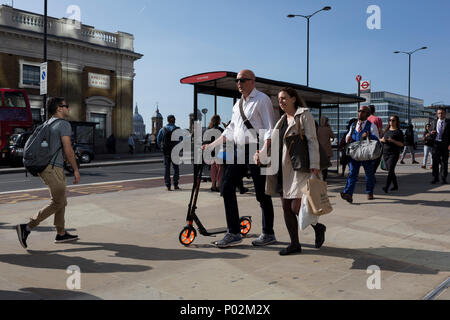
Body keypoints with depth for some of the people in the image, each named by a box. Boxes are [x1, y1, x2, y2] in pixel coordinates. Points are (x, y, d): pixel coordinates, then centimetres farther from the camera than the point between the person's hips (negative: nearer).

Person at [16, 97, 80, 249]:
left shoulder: (47, 125, 18)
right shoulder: (64, 124, -10)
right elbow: (67, 149, -15)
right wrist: (76, 170, -10)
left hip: (44, 167, 10)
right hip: (53, 168, -10)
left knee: (61, 201, 15)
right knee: (57, 203, -3)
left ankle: (61, 234, 20)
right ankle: (27, 228, -6)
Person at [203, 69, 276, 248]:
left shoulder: (262, 100, -4)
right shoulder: (238, 104, 20)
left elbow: (269, 128, -12)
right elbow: (230, 131, 24)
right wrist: (212, 145, 20)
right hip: (239, 152, 8)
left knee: (262, 194, 0)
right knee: (227, 187, 1)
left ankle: (268, 234, 15)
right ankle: (234, 233, 8)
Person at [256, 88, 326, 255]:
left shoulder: (304, 115, -2)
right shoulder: (282, 120, 20)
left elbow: (312, 141, -9)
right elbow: (272, 140, 15)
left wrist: (314, 165, -18)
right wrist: (261, 154, -3)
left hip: (300, 167, -7)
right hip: (284, 169, 7)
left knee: (296, 207, -12)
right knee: (286, 208, 6)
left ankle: (318, 227, 17)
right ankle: (295, 244, 17)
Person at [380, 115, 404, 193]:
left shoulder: (398, 132, -2)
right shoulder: (386, 130, 14)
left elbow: (401, 144, -7)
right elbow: (380, 140, 21)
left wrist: (392, 140, -21)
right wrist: (382, 140, -3)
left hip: (394, 153, -6)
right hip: (385, 153, 6)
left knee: (390, 170, -17)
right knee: (390, 170, 11)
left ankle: (386, 187, -24)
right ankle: (395, 186, 25)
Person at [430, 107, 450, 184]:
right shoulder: (434, 122, 11)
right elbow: (431, 131, 20)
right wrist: (431, 133, -6)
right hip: (436, 143, 2)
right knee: (435, 161, 1)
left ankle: (444, 178, 11)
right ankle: (435, 178, 9)